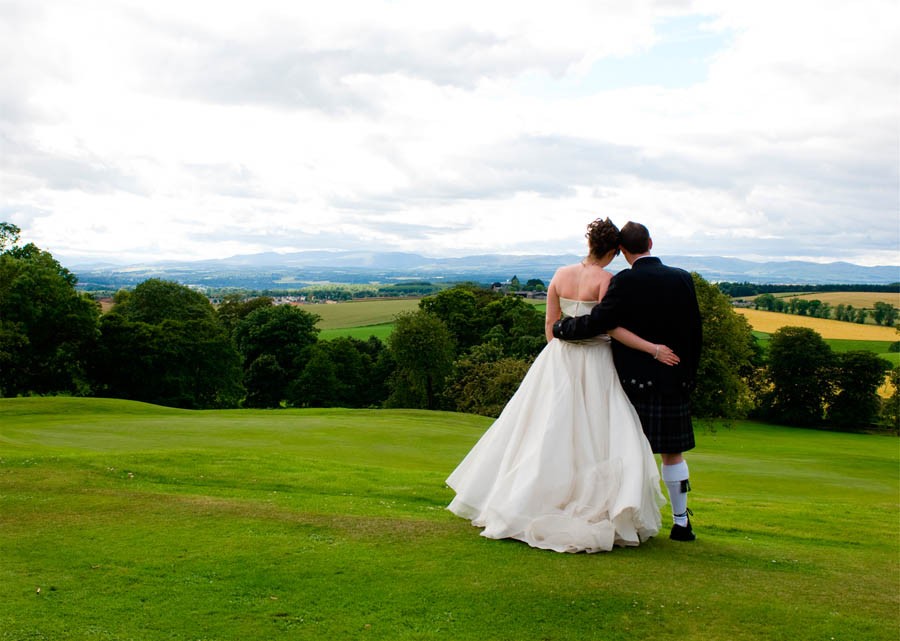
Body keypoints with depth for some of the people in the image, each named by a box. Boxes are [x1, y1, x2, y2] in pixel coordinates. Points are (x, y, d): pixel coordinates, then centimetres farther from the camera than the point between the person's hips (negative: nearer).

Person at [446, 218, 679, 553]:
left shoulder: (561, 274, 4)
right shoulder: (606, 279, -11)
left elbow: (550, 324, 8)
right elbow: (611, 327, -17)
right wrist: (653, 349, -11)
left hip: (558, 359, 5)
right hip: (593, 365, -5)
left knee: (547, 433, 13)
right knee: (597, 436, 2)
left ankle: (520, 504, 20)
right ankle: (602, 513, 2)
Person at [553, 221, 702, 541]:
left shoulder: (624, 281, -12)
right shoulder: (683, 279, 1)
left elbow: (596, 323, -15)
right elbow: (695, 332, 5)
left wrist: (559, 328, 1)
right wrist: (689, 373, 15)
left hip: (634, 380, -3)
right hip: (675, 382, 3)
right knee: (673, 453, 11)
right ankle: (681, 522, 17)